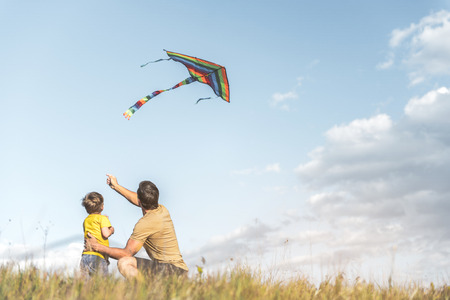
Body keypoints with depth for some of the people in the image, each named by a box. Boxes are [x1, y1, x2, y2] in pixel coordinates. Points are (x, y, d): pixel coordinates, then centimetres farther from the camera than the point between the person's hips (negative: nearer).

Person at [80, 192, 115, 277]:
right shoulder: (103, 218, -1)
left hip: (85, 255, 6)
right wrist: (111, 230, 9)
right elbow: (105, 234, -12)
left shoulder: (86, 220, 18)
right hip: (98, 256, -6)